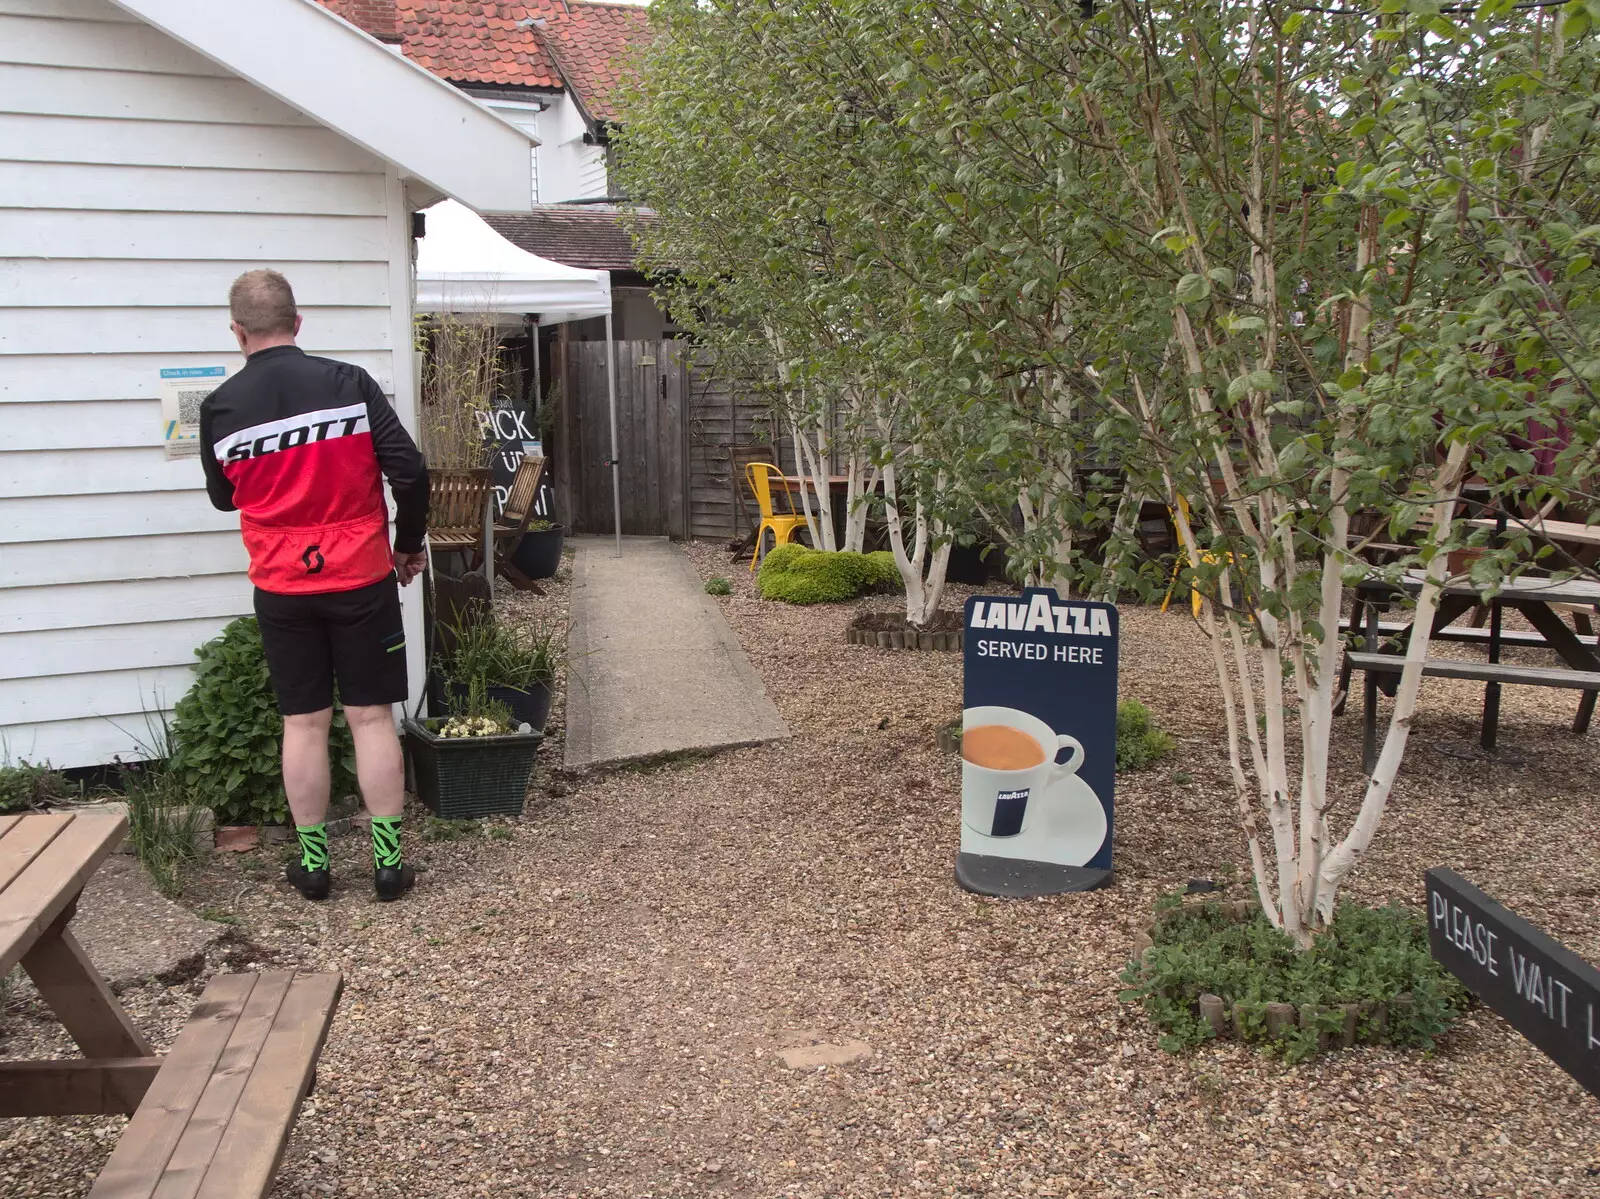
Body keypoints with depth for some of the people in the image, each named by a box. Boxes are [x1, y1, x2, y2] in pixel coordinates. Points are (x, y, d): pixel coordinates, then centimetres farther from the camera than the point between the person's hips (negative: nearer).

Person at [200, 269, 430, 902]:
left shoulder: (220, 407, -3)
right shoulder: (348, 383, -8)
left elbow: (224, 496, 11)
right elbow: (410, 471, -10)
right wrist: (410, 545, 4)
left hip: (280, 589, 1)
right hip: (360, 578, -1)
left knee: (303, 724, 10)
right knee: (372, 718, 6)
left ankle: (313, 862, 19)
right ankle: (389, 861, 11)